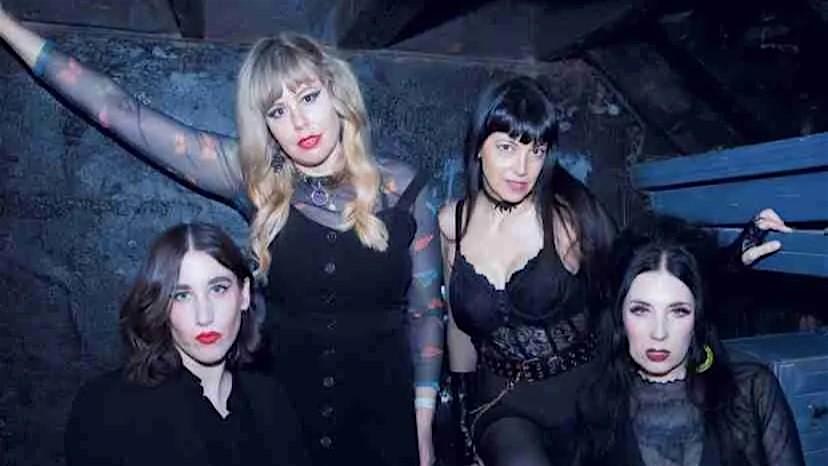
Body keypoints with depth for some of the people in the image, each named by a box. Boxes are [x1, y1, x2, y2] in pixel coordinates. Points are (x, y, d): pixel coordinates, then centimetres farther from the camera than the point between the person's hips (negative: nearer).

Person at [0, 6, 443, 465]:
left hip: (386, 412, 0)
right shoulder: (254, 179, -10)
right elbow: (125, 114, -8)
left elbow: (425, 311, -3)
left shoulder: (404, 189, -10)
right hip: (285, 407, 1)